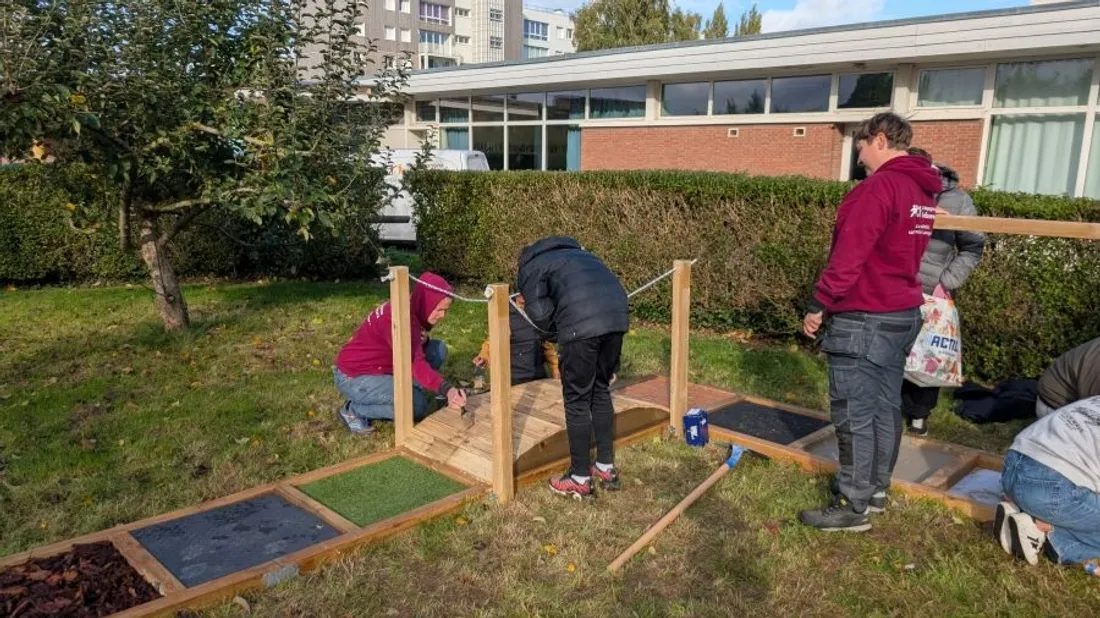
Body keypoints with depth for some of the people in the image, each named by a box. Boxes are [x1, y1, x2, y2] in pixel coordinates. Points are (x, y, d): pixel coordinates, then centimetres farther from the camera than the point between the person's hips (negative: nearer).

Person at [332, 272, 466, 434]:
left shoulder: (413, 310, -2)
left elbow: (414, 351, 12)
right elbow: (415, 364, -40)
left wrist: (422, 340, -13)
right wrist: (447, 389, -53)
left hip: (379, 368, 9)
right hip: (354, 377, -9)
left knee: (438, 349, -2)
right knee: (419, 405, -24)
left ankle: (396, 393, 5)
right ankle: (354, 410, -6)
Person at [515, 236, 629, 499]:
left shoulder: (530, 267, 19)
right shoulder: (576, 253, 38)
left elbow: (539, 313, 2)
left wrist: (558, 329, 22)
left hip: (582, 324, -6)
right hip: (618, 315, 6)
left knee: (577, 400, 7)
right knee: (601, 391, 21)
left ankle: (580, 480, 17)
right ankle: (607, 468, 29)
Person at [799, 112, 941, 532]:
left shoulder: (879, 186, -17)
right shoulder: (923, 191, 13)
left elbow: (848, 256, -20)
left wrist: (819, 305, -14)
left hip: (863, 319, -9)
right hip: (904, 313, 10)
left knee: (854, 415, -3)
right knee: (885, 408, 15)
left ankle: (853, 507, 4)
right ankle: (876, 490, 26)